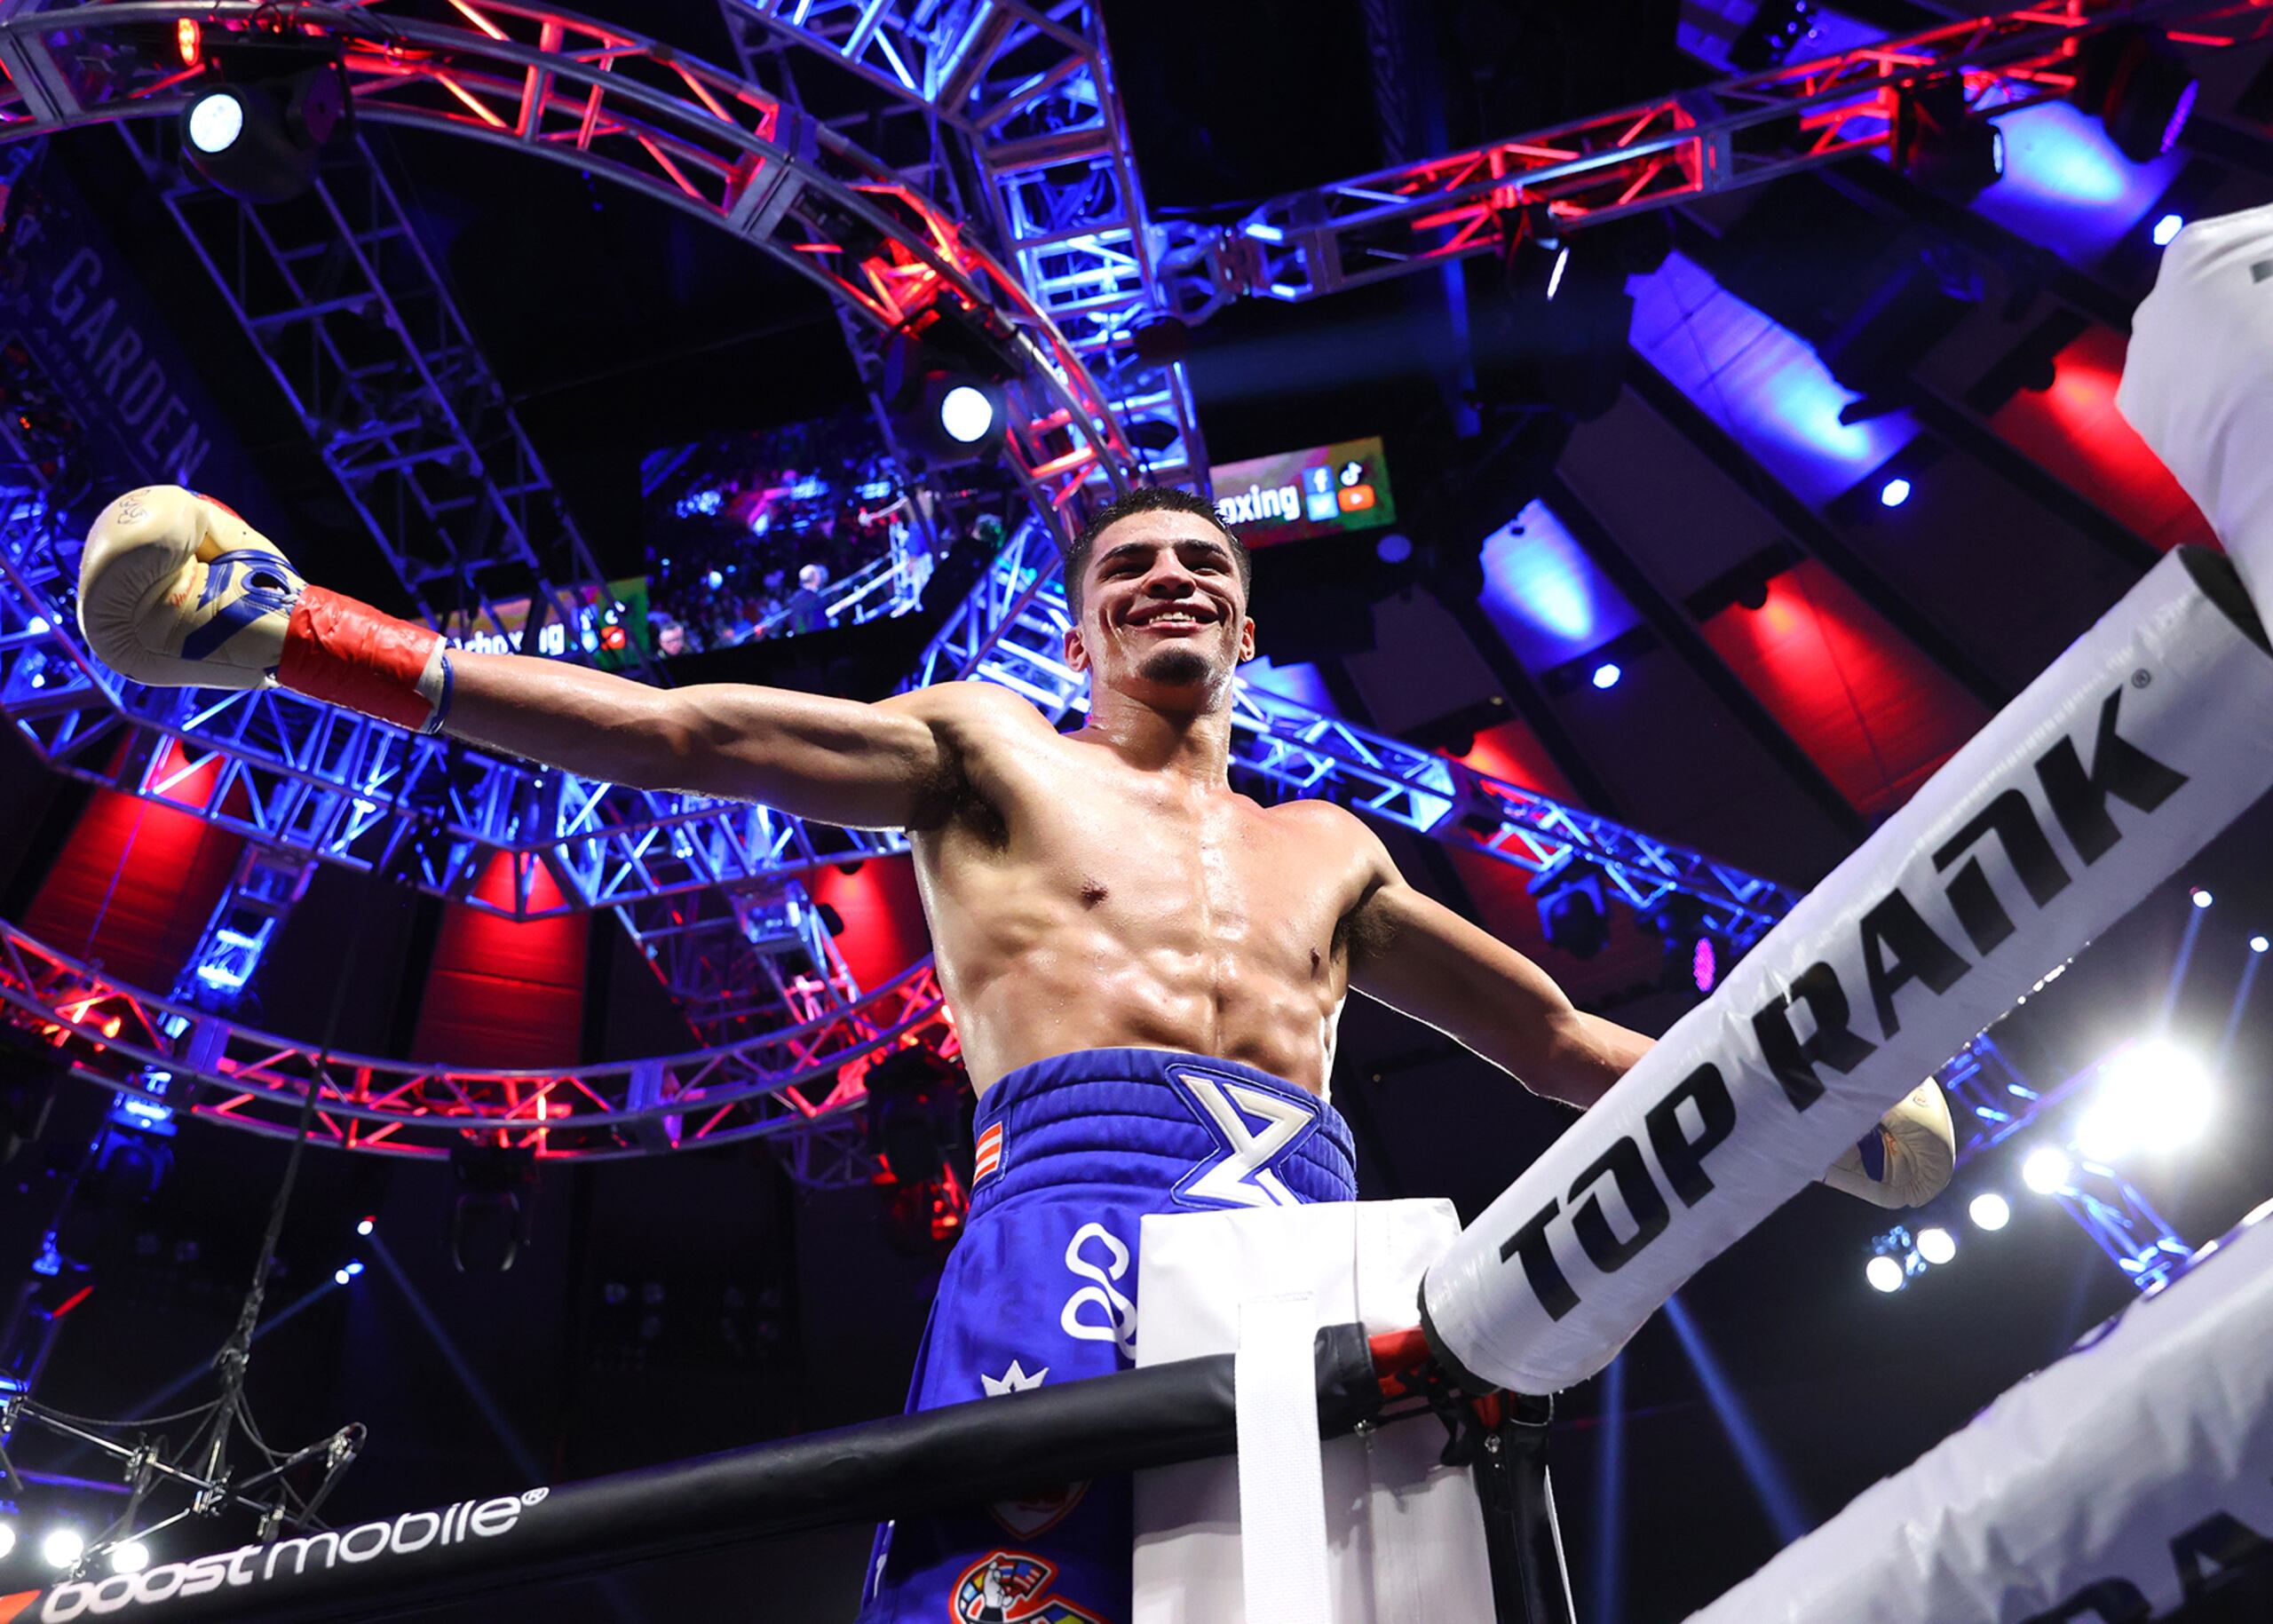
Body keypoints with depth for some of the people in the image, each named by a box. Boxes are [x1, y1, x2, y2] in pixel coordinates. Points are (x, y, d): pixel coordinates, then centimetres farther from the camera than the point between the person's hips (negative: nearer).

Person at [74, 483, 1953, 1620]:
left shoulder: (1326, 852, 32)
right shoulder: (989, 751, 21)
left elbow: (1553, 1031, 40)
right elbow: (672, 731, 11)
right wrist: (317, 638, 5)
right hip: (1078, 1191, -4)